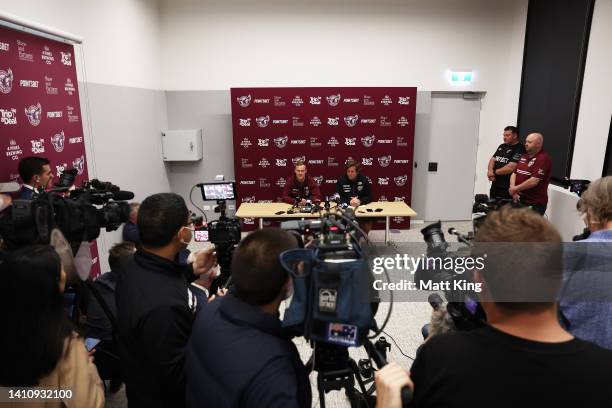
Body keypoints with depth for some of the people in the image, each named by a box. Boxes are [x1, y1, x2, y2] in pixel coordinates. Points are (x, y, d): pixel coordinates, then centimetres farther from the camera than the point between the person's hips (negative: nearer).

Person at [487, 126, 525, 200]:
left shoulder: (519, 149, -11)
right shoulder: (502, 146, 15)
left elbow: (511, 168, -19)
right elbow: (493, 159, 12)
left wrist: (494, 172, -9)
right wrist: (490, 171, -9)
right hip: (495, 185, 8)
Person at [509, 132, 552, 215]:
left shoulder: (543, 158, -13)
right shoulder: (524, 157, 14)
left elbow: (534, 181, -20)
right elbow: (514, 173, 11)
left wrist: (515, 188, -11)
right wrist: (513, 190, -6)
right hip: (519, 201, 8)